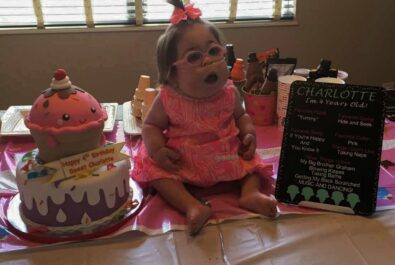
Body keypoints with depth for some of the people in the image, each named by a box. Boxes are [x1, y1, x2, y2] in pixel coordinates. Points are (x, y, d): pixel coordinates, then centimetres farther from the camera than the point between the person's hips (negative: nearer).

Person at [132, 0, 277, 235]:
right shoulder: (168, 99, -14)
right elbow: (151, 125, -3)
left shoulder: (229, 93, -7)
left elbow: (240, 115, 11)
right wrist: (157, 149, -21)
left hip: (227, 156, 2)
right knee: (155, 170, -22)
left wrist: (249, 133, -8)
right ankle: (193, 207, -32)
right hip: (181, 162, -2)